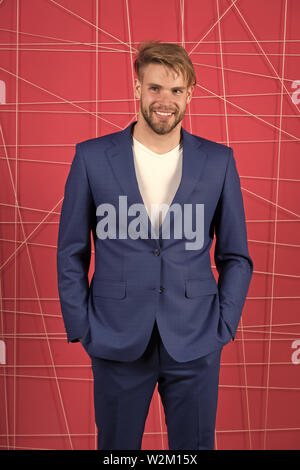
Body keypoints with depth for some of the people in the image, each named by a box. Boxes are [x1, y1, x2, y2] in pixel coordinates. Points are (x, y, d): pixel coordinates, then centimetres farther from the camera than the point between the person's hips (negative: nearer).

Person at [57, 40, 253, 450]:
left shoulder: (218, 160, 1)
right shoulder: (92, 157, -1)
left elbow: (236, 257, 6)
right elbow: (71, 254, 3)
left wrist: (223, 328, -1)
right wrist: (82, 330, -1)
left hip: (194, 346, 1)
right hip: (117, 344, 0)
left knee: (194, 444, 14)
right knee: (117, 446, 14)